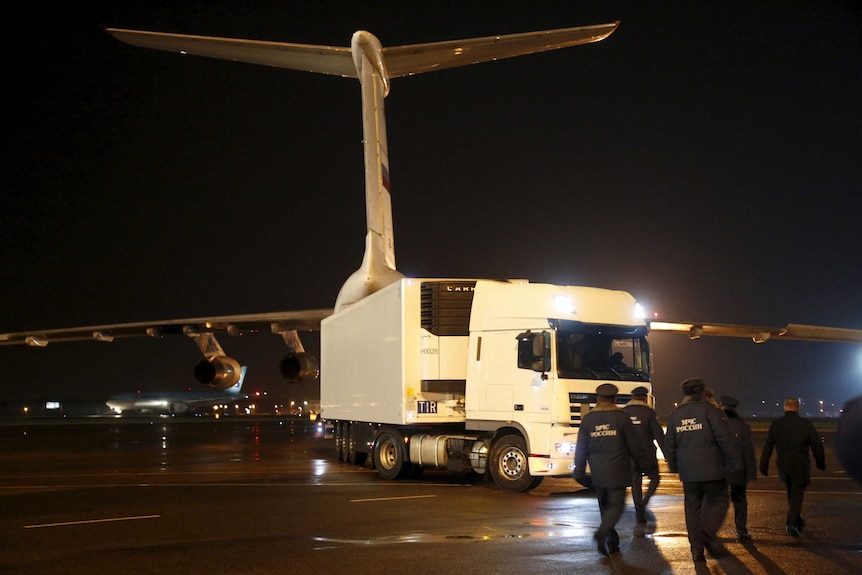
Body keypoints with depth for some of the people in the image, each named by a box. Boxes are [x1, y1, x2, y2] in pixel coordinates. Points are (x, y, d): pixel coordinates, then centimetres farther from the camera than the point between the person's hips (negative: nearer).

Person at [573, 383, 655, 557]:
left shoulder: (587, 420, 5)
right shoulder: (621, 418, -4)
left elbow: (581, 449, 5)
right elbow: (634, 446, -2)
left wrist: (579, 472, 10)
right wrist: (644, 464, 10)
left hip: (597, 474, 4)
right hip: (617, 473, -3)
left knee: (605, 506, 14)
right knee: (616, 505, -2)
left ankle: (612, 542, 17)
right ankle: (602, 533, -24)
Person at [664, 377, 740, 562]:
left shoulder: (675, 415, 9)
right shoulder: (710, 411, -7)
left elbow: (669, 445, 13)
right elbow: (725, 439, -11)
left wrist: (674, 467, 22)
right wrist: (733, 462, -2)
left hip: (688, 472, 4)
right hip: (712, 469, -4)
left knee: (692, 508, 9)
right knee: (717, 501, 7)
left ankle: (697, 548, 8)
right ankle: (708, 533, -16)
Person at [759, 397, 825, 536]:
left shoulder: (776, 424, -2)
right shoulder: (806, 425, -7)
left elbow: (767, 446, -1)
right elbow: (817, 446, -2)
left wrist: (764, 466, 6)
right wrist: (821, 463, 13)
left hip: (783, 465, 3)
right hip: (801, 467, -3)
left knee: (791, 493, 22)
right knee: (797, 494, 5)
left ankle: (796, 520, 26)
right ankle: (792, 524, 1)